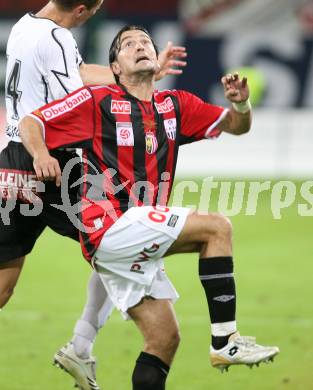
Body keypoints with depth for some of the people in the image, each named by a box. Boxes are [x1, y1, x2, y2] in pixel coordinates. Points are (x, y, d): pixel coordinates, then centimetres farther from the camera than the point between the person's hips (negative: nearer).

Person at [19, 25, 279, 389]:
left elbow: (236, 126, 17)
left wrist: (240, 103, -6)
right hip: (108, 225, -7)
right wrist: (41, 154, -22)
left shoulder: (174, 105, 15)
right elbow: (30, 122, -1)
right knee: (216, 227, -16)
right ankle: (225, 342, -17)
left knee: (164, 339, 3)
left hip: (136, 243, 7)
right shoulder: (97, 100, -1)